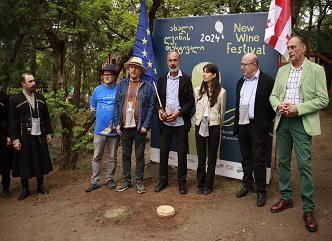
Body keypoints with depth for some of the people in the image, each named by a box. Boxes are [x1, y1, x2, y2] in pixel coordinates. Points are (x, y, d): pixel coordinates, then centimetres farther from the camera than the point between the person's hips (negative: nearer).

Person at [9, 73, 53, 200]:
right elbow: (12, 122, -6)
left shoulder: (40, 98, 9)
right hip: (24, 136, -4)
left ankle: (40, 185, 26)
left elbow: (46, 117, 13)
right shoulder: (15, 100, -4)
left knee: (40, 161, 10)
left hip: (39, 135, 4)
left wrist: (48, 133, 10)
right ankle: (25, 189, 19)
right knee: (24, 163, 4)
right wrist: (15, 139, -9)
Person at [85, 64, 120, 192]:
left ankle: (110, 179, 24)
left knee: (112, 157, 11)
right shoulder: (98, 89, 4)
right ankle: (94, 181, 15)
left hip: (114, 130, -1)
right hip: (100, 129, 2)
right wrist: (102, 116, 10)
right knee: (97, 157, 6)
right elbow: (93, 107, 16)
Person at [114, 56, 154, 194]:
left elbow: (151, 107, -3)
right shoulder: (122, 84, 6)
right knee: (125, 155, 12)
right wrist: (117, 123, -1)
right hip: (124, 127, 3)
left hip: (139, 127, -2)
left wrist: (145, 125, -10)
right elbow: (117, 104, 6)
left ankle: (139, 181, 20)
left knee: (139, 156, 7)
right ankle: (126, 180, 24)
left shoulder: (147, 86, -1)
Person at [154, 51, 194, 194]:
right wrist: (159, 110, -9)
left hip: (181, 122, -3)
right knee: (163, 152, 9)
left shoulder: (186, 79, -2)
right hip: (165, 122, 3)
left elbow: (191, 101, -4)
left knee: (182, 153, 5)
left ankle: (181, 181, 20)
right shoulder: (162, 79, 8)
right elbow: (157, 99, 11)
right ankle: (163, 180, 23)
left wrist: (178, 113, -16)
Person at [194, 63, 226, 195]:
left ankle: (209, 185, 18)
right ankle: (200, 184, 20)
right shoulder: (197, 90, 3)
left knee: (212, 158, 6)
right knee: (201, 157, 8)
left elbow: (222, 112, 5)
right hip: (200, 126, 2)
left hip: (213, 126, -2)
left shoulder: (221, 92, -4)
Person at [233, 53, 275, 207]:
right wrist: (236, 124, 13)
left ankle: (261, 191, 11)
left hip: (258, 126, -6)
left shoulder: (267, 81, -8)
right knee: (246, 158, 15)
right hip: (242, 125, 6)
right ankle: (247, 185, 29)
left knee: (258, 159, -1)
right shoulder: (241, 81, 12)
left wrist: (267, 121, -5)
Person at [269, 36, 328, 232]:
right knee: (283, 162, 12)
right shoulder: (282, 71, 12)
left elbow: (323, 100, -8)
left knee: (304, 165, -5)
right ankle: (286, 198, 27)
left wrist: (298, 108, -18)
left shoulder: (316, 70, -3)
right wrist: (279, 106, -10)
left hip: (302, 123, -5)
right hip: (282, 122, 5)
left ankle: (308, 209, 7)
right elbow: (273, 95, 12)